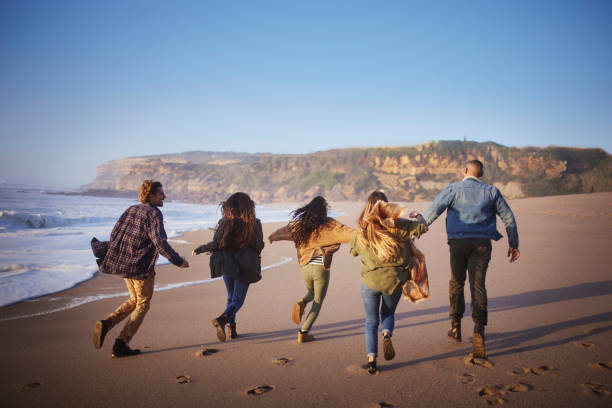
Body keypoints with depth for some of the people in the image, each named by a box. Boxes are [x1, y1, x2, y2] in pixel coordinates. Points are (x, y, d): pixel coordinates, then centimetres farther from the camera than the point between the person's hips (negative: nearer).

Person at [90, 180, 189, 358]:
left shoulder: (131, 210, 11)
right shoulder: (154, 213, -13)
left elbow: (115, 235, 11)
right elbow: (160, 242, -21)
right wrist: (179, 261, -15)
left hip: (124, 262, 8)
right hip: (141, 266, -7)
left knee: (134, 301, 23)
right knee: (143, 305, 7)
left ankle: (105, 323, 5)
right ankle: (121, 344, 3)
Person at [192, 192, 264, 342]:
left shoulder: (225, 223, -7)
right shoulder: (254, 224, -8)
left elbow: (216, 244, -10)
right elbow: (259, 246, -4)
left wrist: (199, 249, 6)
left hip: (227, 265, 2)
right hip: (245, 267, -2)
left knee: (231, 297, 19)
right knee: (238, 299, 5)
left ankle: (232, 328, 21)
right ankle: (222, 319, -21)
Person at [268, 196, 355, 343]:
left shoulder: (299, 224, 6)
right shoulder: (329, 224, -6)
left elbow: (283, 230, 21)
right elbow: (347, 232, -18)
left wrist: (272, 237, 39)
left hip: (305, 267, 4)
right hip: (321, 268, -4)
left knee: (311, 292, 31)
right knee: (317, 302, 13)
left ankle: (301, 303, 0)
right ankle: (303, 333, 9)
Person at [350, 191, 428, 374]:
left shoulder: (361, 231, -1)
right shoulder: (397, 225, -8)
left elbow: (353, 251, 15)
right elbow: (422, 227, -1)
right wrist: (418, 216, 20)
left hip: (370, 281, 0)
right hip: (394, 279, 0)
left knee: (371, 321, 14)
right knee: (388, 313, 24)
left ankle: (371, 359, 5)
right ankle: (386, 335, -5)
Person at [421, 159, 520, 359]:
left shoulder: (453, 190, 3)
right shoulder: (491, 191, 11)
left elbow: (433, 211, -8)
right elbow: (509, 217, 12)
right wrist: (513, 244, 20)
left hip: (458, 242, -1)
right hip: (482, 243, 1)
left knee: (456, 282, 15)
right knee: (478, 284, -3)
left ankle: (456, 327, 23)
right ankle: (479, 329, -22)